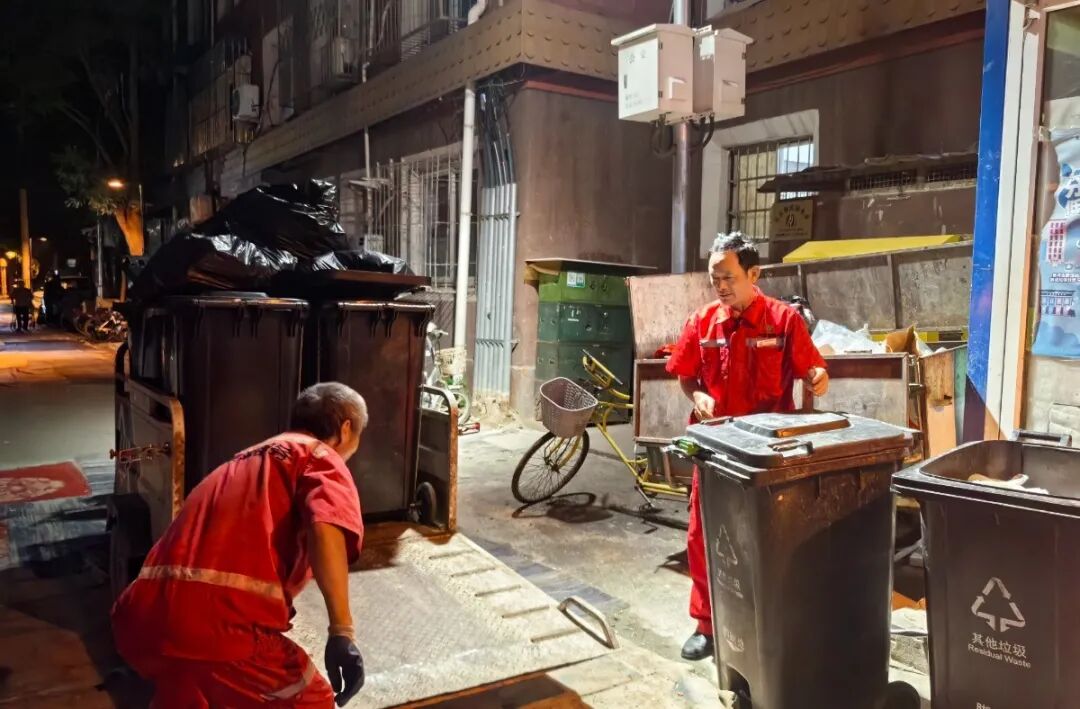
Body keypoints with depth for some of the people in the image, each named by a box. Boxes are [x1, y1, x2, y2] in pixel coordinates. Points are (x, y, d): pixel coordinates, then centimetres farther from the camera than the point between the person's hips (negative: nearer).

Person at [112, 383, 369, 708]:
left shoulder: (246, 461, 31)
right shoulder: (321, 456, 7)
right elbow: (325, 529, -16)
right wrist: (342, 633, -16)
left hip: (138, 620, 8)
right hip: (218, 625, -8)